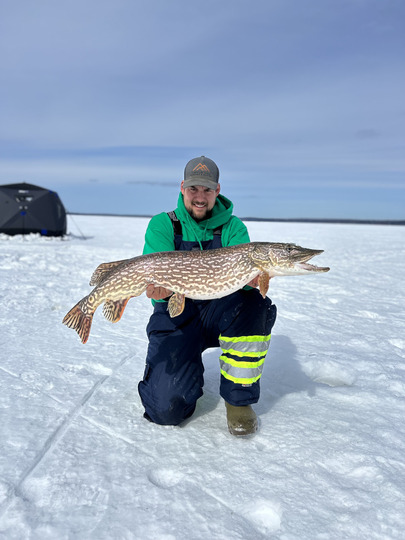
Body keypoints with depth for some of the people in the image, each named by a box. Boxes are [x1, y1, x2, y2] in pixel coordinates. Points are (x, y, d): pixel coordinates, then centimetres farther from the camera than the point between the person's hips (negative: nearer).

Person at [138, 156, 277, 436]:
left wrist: (253, 278, -39)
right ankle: (187, 371, 21)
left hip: (220, 312, 2)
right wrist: (164, 288, -37)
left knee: (255, 305, -33)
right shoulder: (163, 225, -2)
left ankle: (238, 398, -12)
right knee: (167, 409, -17)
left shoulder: (233, 227, 1)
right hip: (176, 319, -1)